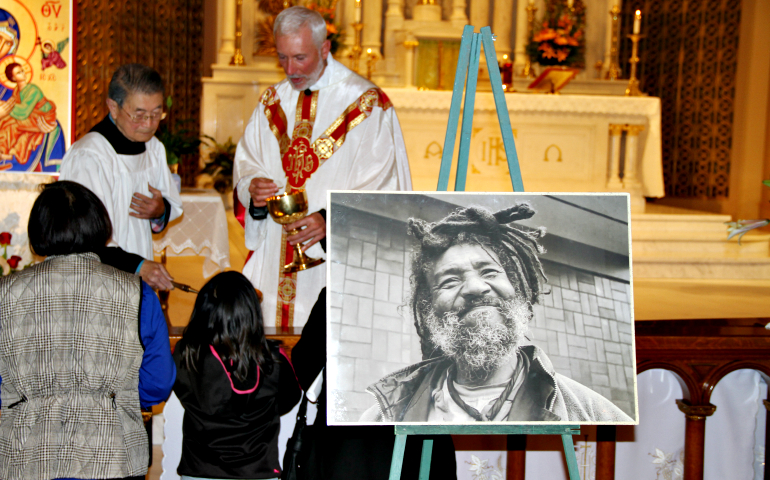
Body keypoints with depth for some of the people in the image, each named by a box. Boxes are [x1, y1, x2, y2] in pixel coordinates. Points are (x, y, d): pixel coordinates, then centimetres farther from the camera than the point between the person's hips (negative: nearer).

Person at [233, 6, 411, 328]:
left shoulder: (365, 102, -5)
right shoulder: (273, 102, 12)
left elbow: (380, 184, -9)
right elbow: (246, 162, 16)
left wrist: (332, 217, -23)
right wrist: (252, 188, -8)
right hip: (275, 259, 5)